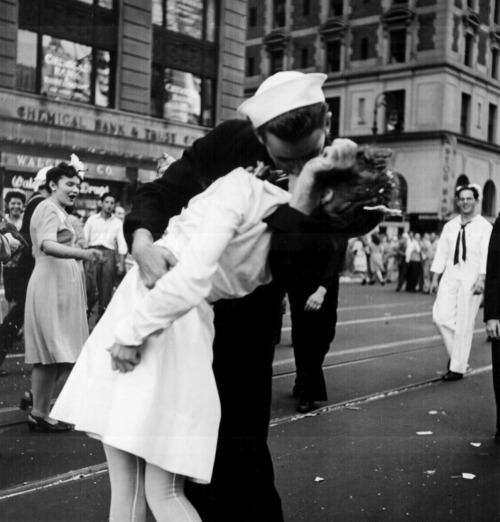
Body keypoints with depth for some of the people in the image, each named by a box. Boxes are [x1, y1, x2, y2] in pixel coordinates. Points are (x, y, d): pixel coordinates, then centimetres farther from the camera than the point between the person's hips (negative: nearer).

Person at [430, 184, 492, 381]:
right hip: (450, 277, 4)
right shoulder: (450, 226, 12)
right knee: (440, 316, -8)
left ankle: (457, 368, 11)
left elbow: (486, 254, -11)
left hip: (471, 279, -4)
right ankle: (455, 352, 17)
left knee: (464, 325, -1)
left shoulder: (484, 226, -2)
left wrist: (481, 278, -23)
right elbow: (441, 252, 11)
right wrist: (435, 278, 6)